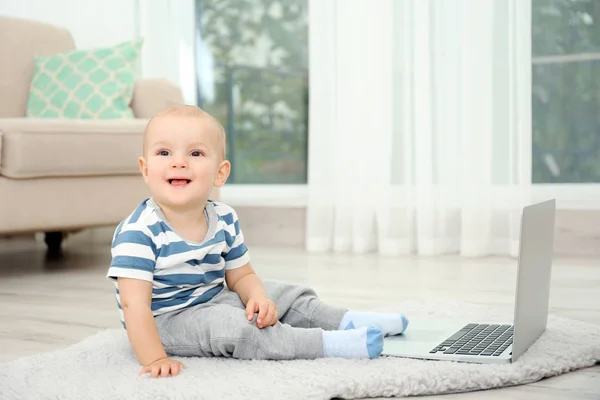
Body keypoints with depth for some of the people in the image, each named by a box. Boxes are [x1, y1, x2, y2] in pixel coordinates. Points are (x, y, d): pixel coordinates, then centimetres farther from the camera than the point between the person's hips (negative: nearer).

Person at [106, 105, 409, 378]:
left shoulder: (224, 220, -4)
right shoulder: (138, 232, -25)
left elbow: (240, 276, 6)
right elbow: (134, 303, -27)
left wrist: (257, 297, -16)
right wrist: (155, 359, -34)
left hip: (216, 300, 8)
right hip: (167, 320, -7)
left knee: (284, 295, 7)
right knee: (228, 325, -30)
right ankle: (327, 344, -29)